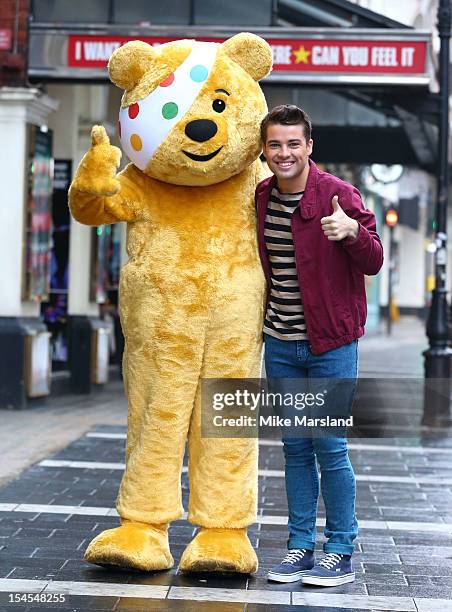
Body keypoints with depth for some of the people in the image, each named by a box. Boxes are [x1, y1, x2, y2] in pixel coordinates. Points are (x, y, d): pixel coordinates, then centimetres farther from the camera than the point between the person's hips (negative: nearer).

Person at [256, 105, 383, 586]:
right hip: (281, 345, 5)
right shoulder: (261, 197, 5)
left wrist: (353, 231, -31)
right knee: (295, 448, 10)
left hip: (331, 343, -5)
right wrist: (264, 315, 8)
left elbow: (373, 263, -12)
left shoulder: (338, 194, -11)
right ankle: (300, 547, 18)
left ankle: (341, 551, 8)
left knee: (330, 448, -3)